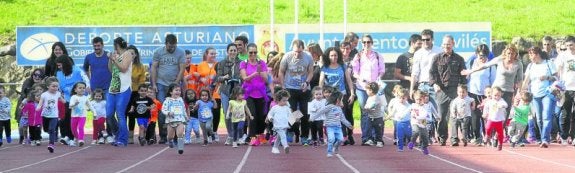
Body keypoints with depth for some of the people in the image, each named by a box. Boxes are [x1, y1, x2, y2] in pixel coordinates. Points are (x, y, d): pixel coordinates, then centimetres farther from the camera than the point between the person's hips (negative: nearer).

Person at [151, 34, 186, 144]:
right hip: (161, 84, 0)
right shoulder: (158, 52, 4)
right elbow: (154, 68, 4)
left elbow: (182, 69, -2)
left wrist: (176, 83, -9)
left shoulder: (180, 53, 2)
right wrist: (153, 84, -3)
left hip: (175, 85, 0)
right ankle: (163, 135, -1)